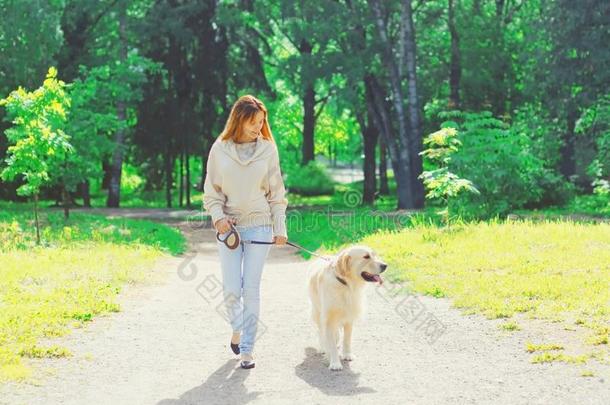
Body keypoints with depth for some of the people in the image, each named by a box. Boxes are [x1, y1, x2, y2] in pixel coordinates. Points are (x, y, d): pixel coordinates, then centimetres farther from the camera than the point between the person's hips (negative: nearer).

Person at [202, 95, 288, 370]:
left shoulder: (267, 149, 0)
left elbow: (276, 192, 5)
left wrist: (280, 228, 2)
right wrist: (218, 216, -10)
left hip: (259, 225, 0)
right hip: (228, 227, 1)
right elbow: (211, 190, 6)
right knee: (231, 289, -2)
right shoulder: (220, 150, 0)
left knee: (251, 289, -4)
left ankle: (247, 350, 3)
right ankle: (237, 328, 29)